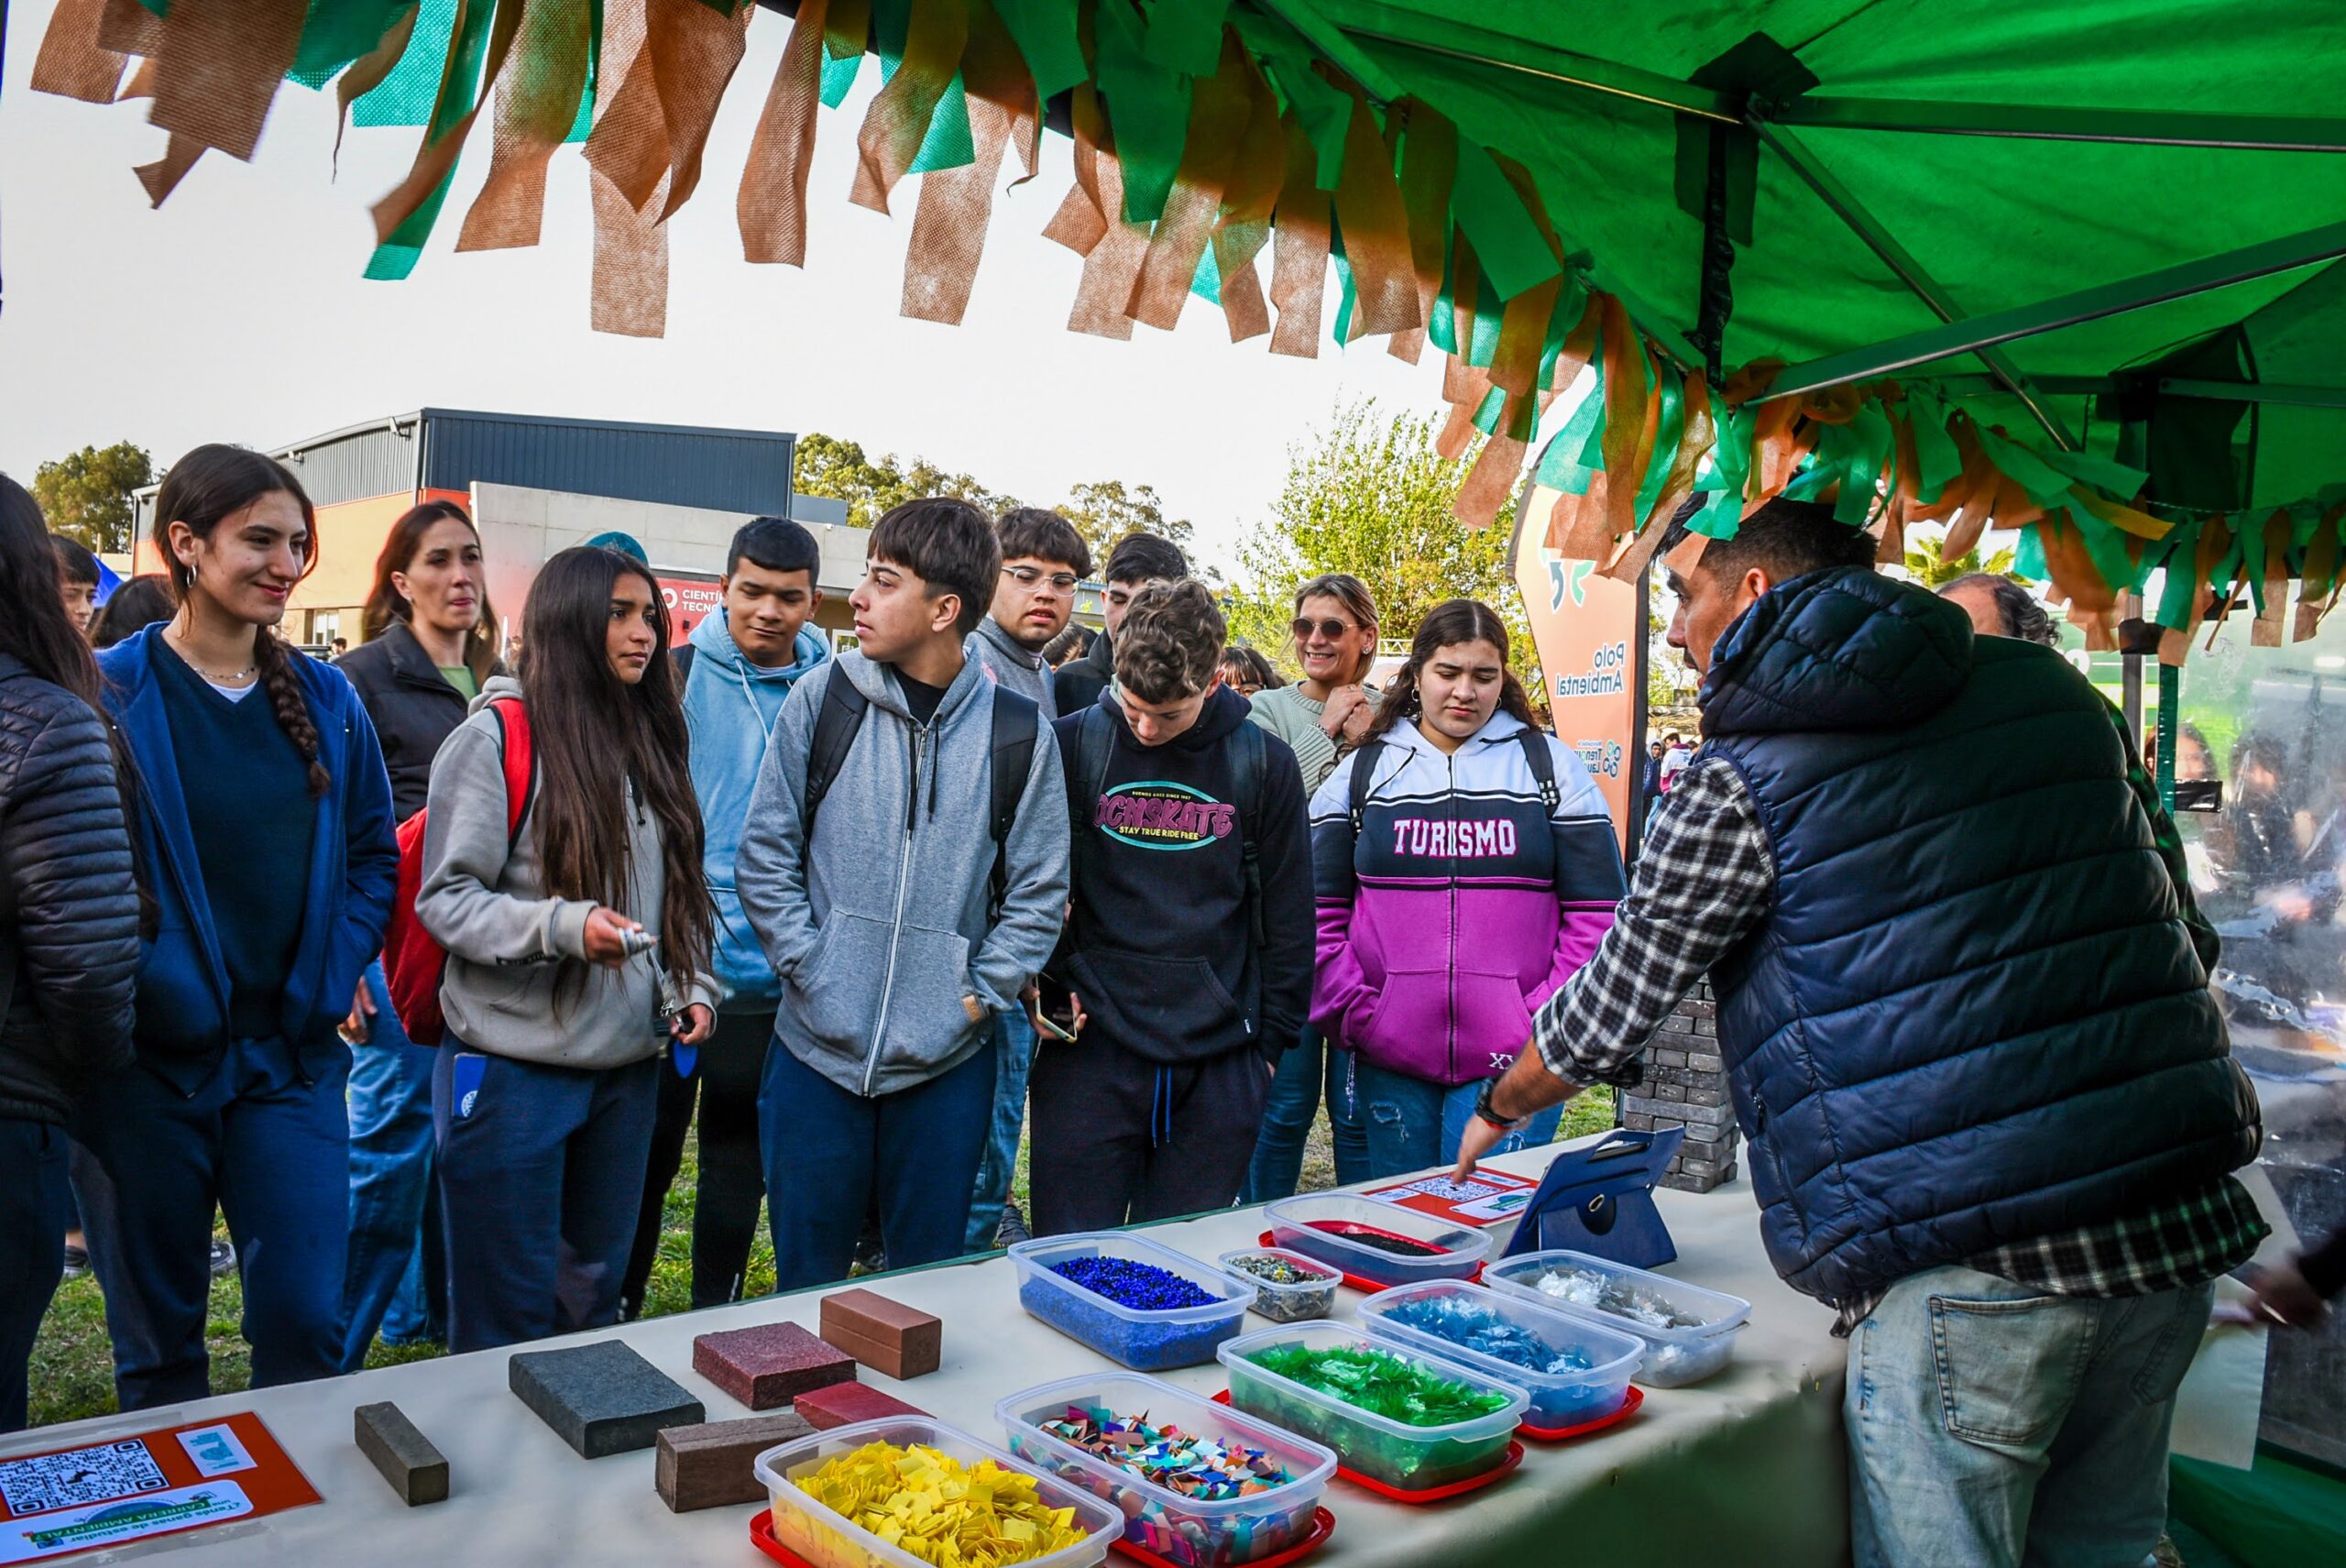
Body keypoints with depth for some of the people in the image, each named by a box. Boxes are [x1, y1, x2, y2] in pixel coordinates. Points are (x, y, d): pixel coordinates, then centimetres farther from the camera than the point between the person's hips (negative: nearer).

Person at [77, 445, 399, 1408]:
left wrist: (329, 984, -3)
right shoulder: (106, 693, -7)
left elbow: (373, 858, 9)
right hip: (146, 1065, -2)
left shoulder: (325, 700, 5)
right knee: (157, 1337, 13)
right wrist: (150, 994, -17)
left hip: (293, 1059, 3)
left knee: (305, 1321, 5)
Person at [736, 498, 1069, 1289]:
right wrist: (809, 966, -7)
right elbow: (765, 855, 1)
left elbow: (1038, 890, 2)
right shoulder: (823, 697, -2)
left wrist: (982, 993, -5)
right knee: (806, 1283, 13)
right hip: (817, 1050, 0)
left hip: (948, 1061, 0)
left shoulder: (1017, 731, -3)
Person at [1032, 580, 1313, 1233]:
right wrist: (1052, 980, -5)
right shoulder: (1072, 744, -1)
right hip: (1091, 1048, -1)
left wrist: (1271, 1038, 7)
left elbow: (1287, 913, 8)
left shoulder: (1264, 763, 1)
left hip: (1219, 1063, 1)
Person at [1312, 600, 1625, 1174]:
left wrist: (1543, 1023, -6)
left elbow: (1597, 913, 3)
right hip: (1390, 1061, 2)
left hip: (1514, 1061, -1)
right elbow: (1319, 913, 7)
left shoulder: (1551, 766, 5)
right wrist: (1354, 1014, -4)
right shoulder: (1361, 771, 8)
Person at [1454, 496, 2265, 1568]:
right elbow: (2185, 938, 16)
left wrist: (1498, 1106, 23)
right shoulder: (2053, 691, 12)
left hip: (1966, 1266, -6)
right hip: (2174, 1235, 7)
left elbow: (1606, 1016, 4)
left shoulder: (1744, 779, -5)